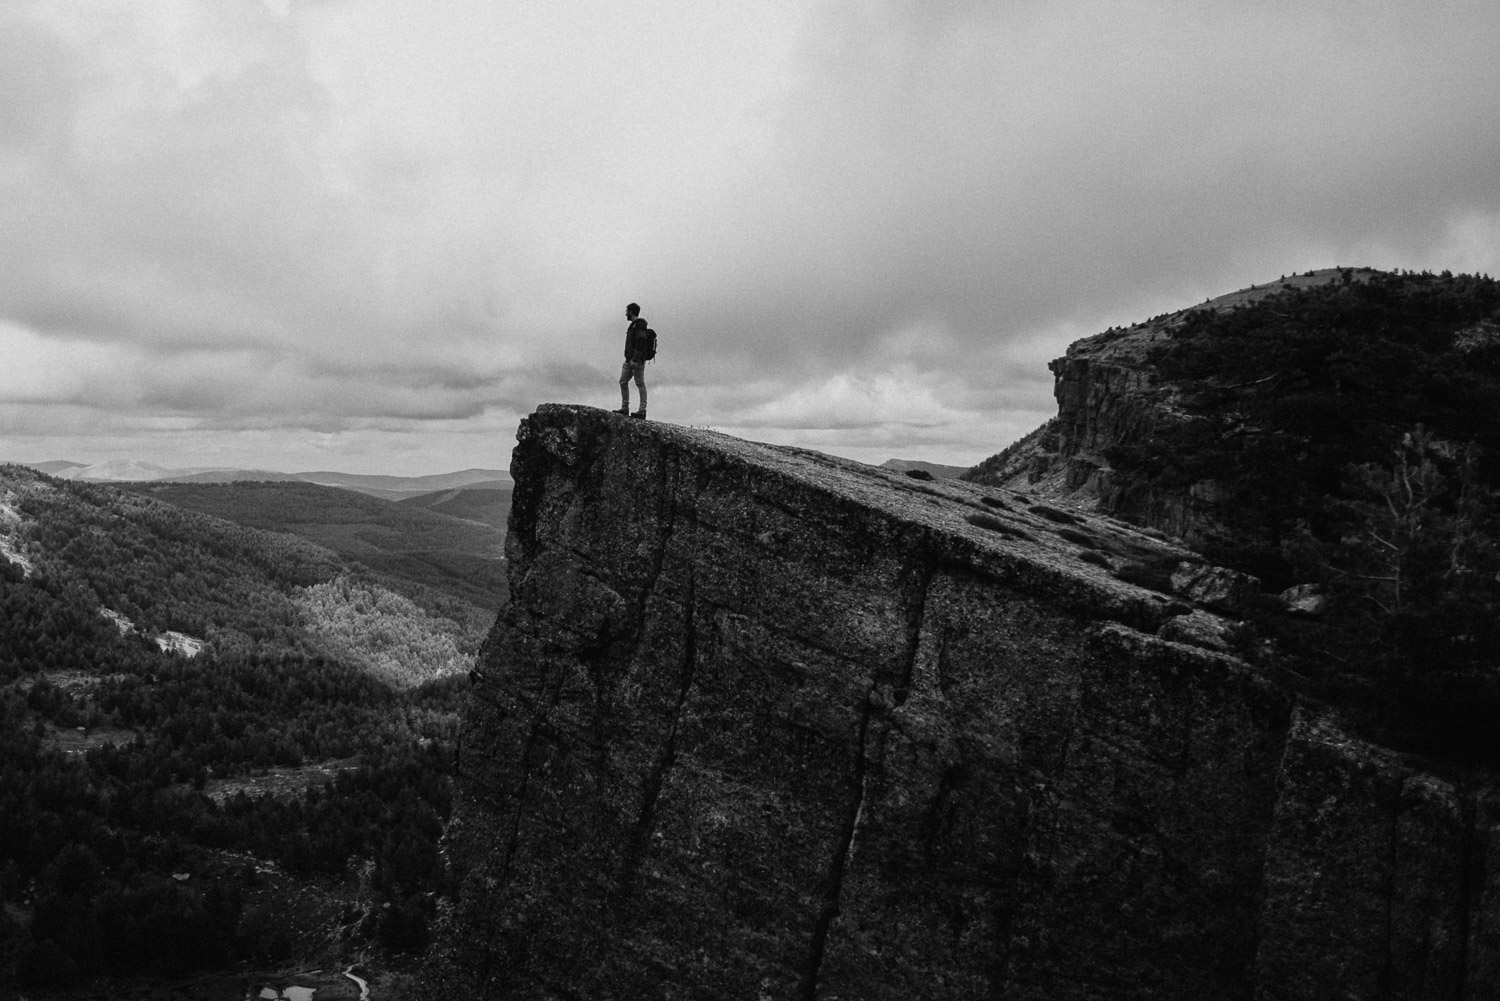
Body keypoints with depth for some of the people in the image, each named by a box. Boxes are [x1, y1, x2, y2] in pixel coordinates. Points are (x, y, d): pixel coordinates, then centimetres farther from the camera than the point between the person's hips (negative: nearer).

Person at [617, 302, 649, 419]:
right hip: (629, 360, 10)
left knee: (640, 384, -8)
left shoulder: (640, 325, -12)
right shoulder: (633, 325, 19)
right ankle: (625, 408, 10)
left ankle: (642, 411, -8)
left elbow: (640, 343, -21)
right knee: (623, 382, 7)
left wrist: (635, 359, -25)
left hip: (637, 360, -10)